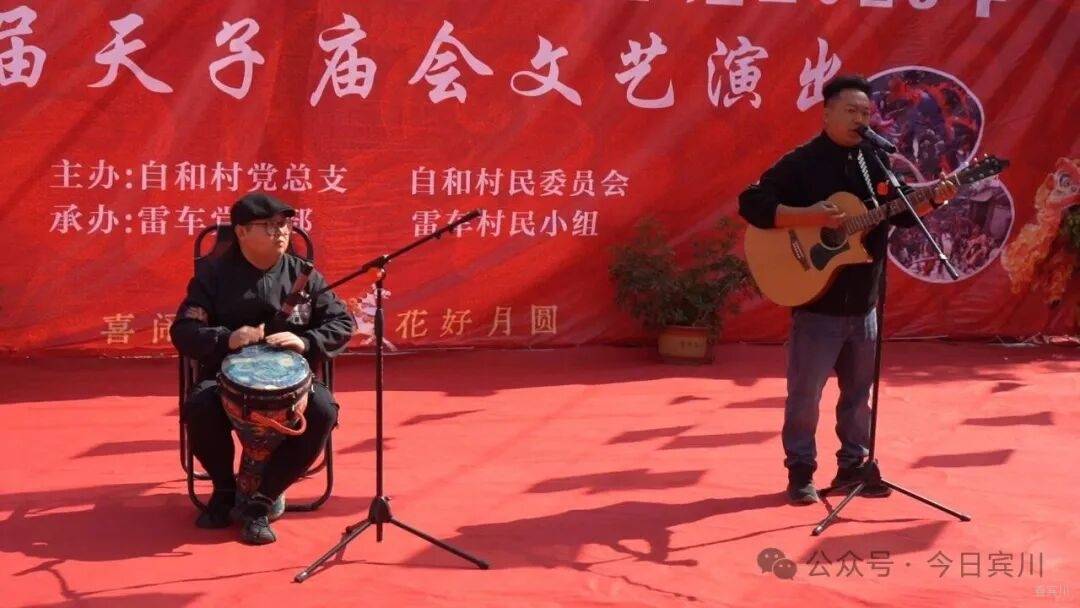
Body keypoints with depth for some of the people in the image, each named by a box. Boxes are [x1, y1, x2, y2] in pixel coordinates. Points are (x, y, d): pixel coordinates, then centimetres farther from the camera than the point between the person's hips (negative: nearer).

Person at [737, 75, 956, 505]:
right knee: (805, 392, 1)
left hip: (864, 302, 6)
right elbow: (751, 203, -16)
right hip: (817, 302, -6)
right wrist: (806, 216, -25)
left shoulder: (876, 161, 9)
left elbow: (901, 212, 14)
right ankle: (800, 471, 14)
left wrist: (933, 199, -5)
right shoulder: (801, 162, -8)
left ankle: (853, 466, 26)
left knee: (859, 391, 14)